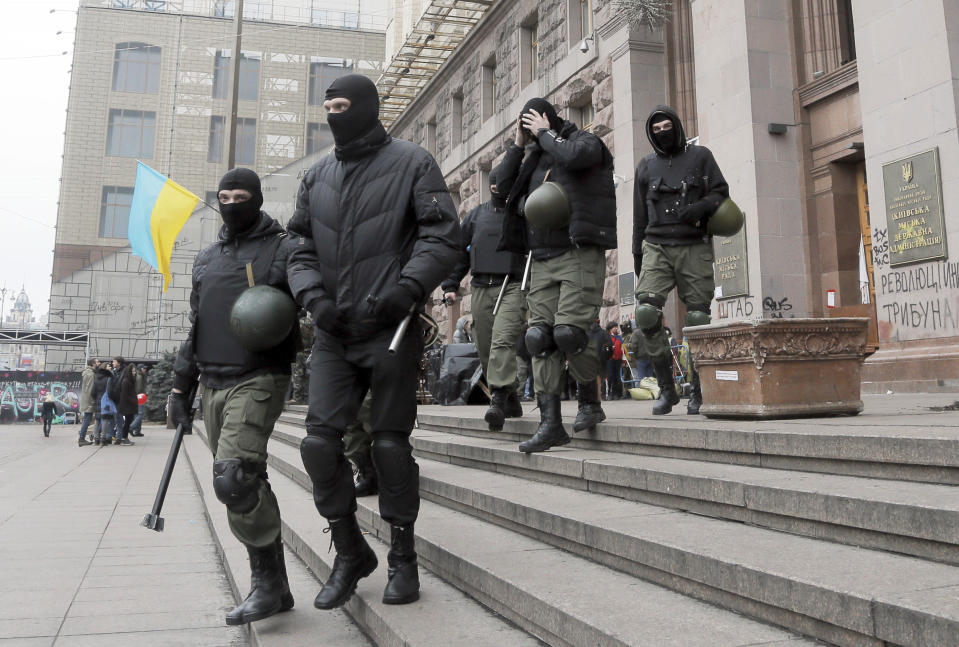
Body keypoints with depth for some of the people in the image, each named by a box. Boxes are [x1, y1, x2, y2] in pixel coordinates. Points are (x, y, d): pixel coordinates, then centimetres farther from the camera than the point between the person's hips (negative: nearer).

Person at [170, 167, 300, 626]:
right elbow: (195, 327, 23)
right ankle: (273, 586, 16)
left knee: (233, 478, -19)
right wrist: (181, 386, 19)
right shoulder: (206, 258, 20)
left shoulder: (282, 249, 1)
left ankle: (267, 580, -4)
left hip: (258, 381, -6)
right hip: (213, 384, 6)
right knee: (248, 484, 7)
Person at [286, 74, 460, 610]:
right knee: (320, 442, -3)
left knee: (391, 444, 2)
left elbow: (443, 238, -6)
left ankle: (403, 556, 20)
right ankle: (350, 551, 17)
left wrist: (403, 291, -19)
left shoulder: (412, 163, 2)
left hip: (392, 330, -4)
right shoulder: (318, 177, 16)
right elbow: (300, 247, 18)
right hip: (334, 334, 5)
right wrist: (314, 296, -1)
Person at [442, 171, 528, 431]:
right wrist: (450, 286, 11)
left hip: (513, 286, -4)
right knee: (485, 349, 3)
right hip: (481, 289, 4)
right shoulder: (476, 215, 19)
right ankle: (511, 401, 15)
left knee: (503, 341, -22)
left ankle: (498, 399, -28)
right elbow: (459, 251, 20)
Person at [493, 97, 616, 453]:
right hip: (542, 260, 6)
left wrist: (545, 133, -4)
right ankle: (550, 423, 0)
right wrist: (518, 144, 12)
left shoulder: (586, 141, 4)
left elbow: (572, 157, -19)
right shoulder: (533, 158, 23)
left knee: (569, 331, -17)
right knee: (540, 336, -3)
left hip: (580, 254, -6)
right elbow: (502, 184, 15)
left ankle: (590, 401, 8)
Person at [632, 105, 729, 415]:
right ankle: (666, 388, -4)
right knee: (646, 312, -17)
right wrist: (637, 255, 13)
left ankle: (699, 391, 7)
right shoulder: (646, 165, 18)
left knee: (698, 319, -6)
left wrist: (701, 207, -14)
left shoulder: (700, 156, 13)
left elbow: (721, 191, 8)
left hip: (694, 247, -1)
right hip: (657, 249, 1)